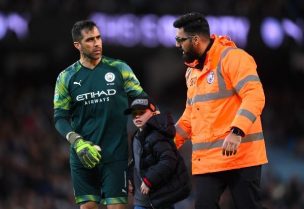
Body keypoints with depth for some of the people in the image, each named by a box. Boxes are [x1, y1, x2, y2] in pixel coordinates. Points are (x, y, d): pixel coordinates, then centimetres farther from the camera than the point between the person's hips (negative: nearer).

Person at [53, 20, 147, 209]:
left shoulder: (119, 69, 3)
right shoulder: (66, 77, 5)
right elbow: (60, 118, 4)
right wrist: (77, 142, -12)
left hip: (116, 155, -1)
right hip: (83, 156, 1)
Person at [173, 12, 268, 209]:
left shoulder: (232, 57, -9)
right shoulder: (193, 70, 18)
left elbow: (255, 96, -20)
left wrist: (237, 132, -31)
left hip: (240, 155, -7)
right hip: (206, 159, 7)